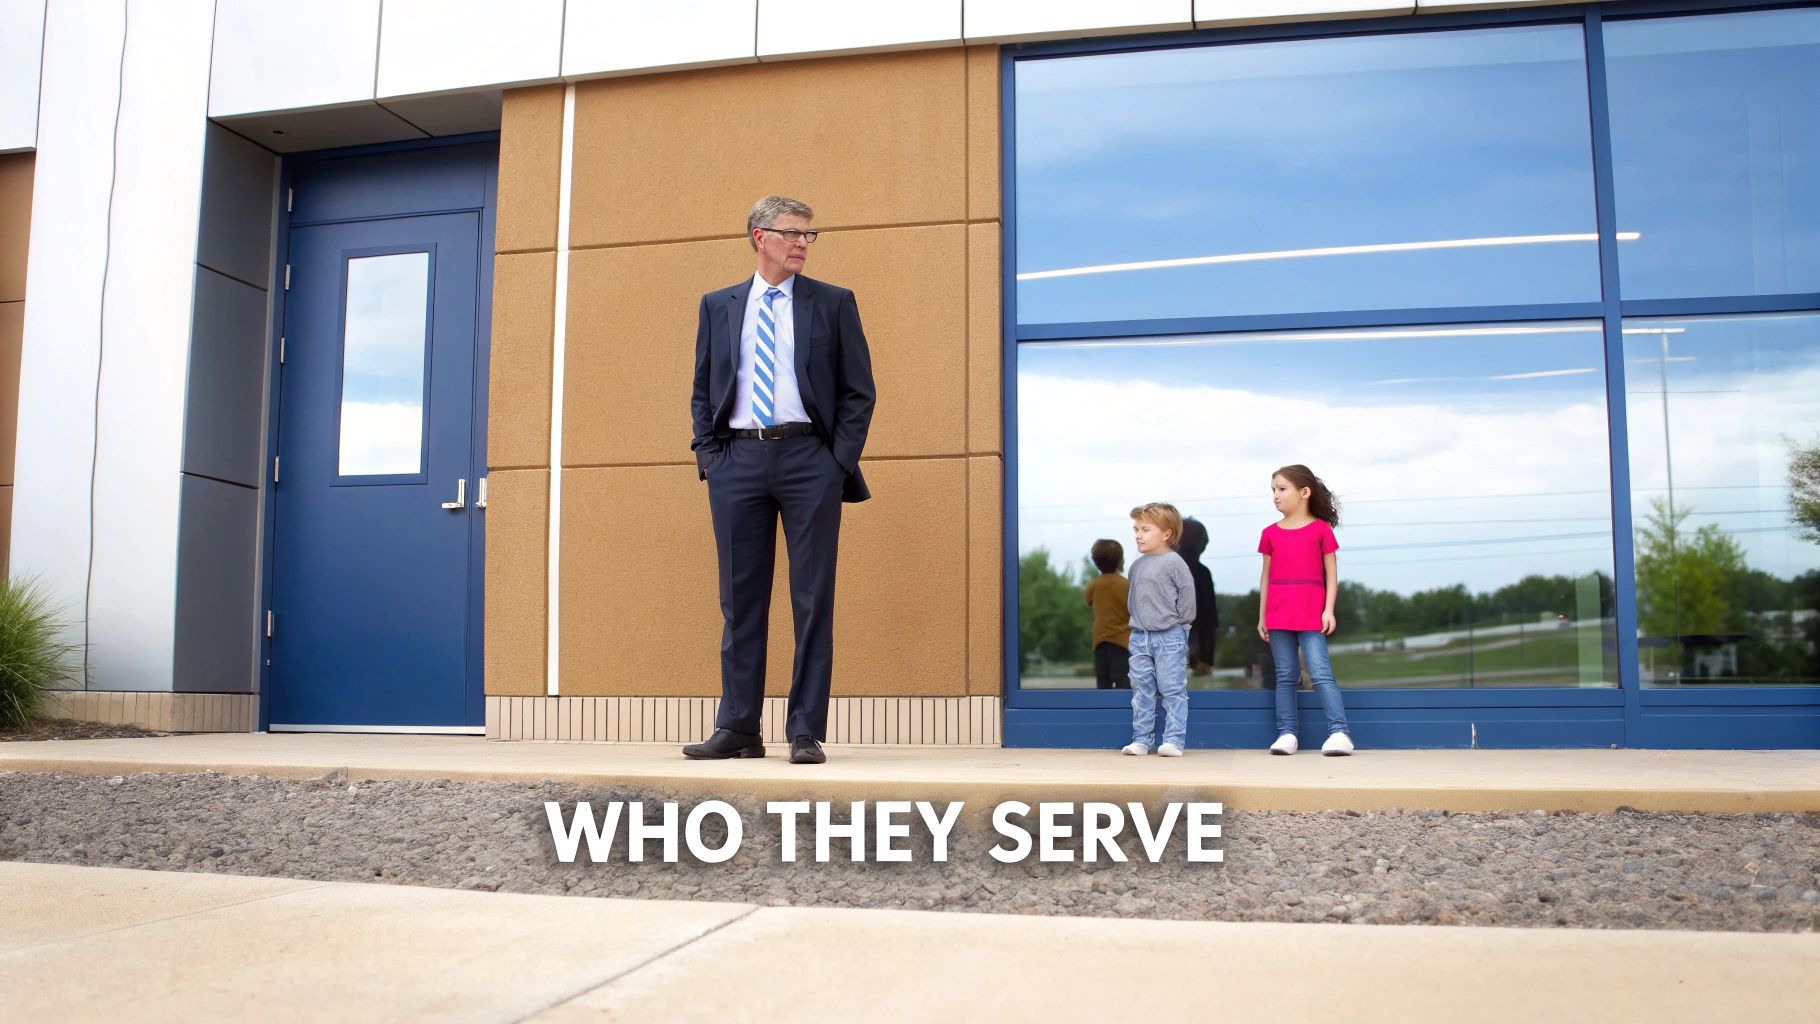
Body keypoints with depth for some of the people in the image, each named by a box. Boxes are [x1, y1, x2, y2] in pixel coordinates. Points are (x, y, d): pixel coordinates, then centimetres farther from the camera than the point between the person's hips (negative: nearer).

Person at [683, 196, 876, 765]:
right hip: (737, 459, 2)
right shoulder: (718, 307, 15)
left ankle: (807, 732, 4)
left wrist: (839, 460, -4)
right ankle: (737, 729, 12)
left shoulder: (833, 303, 9)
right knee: (740, 599, 4)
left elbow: (859, 391, 6)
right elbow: (702, 391, 16)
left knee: (813, 600, -2)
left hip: (808, 458, -2)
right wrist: (708, 453, 2)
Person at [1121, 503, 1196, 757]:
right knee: (1142, 691, 8)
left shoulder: (1173, 562, -9)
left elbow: (1187, 594, -8)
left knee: (1172, 689, -2)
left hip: (1170, 637, -6)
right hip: (1140, 637, 7)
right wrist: (1137, 620, 14)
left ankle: (1174, 739, 1)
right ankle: (1141, 739, 13)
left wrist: (1178, 622, -5)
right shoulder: (1136, 565, 11)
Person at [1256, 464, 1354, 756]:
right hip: (1278, 617, 3)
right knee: (1285, 676, 7)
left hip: (1311, 617, -3)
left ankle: (1339, 732, -9)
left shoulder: (1321, 529, 1)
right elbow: (1266, 576, 12)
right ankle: (1286, 733, 10)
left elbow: (1331, 574, 3)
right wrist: (1262, 616, 11)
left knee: (1321, 674, -9)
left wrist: (1329, 610, -6)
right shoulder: (1271, 533, 9)